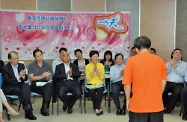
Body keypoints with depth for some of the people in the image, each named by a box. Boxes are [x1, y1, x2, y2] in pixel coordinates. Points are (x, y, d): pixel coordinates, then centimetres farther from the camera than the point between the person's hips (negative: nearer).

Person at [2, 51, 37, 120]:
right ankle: (28, 112, -26)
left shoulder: (21, 66, 10)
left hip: (20, 85, 4)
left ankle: (27, 108, -38)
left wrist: (23, 75, -15)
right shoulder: (5, 68, -5)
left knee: (26, 86, -31)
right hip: (10, 88, -4)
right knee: (22, 92, -32)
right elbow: (7, 81, -15)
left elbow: (26, 78, 10)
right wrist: (18, 76, -21)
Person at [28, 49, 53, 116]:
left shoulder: (47, 65, 14)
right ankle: (45, 107, -20)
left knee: (50, 84, -36)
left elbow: (48, 79, 5)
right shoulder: (31, 66, 8)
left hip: (45, 84, 2)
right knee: (47, 91, -35)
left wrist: (47, 76, -21)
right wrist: (41, 76, -21)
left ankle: (44, 108, -35)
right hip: (35, 85, -2)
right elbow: (31, 78, -6)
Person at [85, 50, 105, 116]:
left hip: (99, 84, 1)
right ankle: (98, 108, -15)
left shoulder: (101, 65, 7)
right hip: (91, 84, 0)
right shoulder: (88, 66, 5)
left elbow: (102, 78, -2)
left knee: (100, 90, -33)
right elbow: (88, 79, -5)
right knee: (91, 91, -32)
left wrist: (97, 70, -12)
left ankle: (97, 108, -22)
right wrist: (93, 70, -12)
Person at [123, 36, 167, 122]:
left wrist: (128, 99, 8)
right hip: (156, 104, 2)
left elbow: (127, 83, -6)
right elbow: (163, 82, 5)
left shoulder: (131, 61, -7)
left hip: (138, 104, -2)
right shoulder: (160, 60, 0)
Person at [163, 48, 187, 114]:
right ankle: (166, 105, -5)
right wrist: (171, 63, -3)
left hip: (178, 84, -1)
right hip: (168, 82, 1)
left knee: (177, 92, -36)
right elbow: (166, 71, 2)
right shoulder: (168, 62, 22)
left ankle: (168, 108, -14)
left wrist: (175, 66, -4)